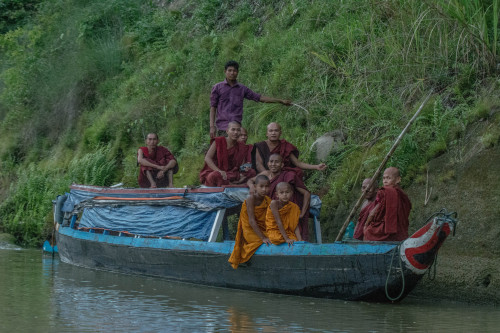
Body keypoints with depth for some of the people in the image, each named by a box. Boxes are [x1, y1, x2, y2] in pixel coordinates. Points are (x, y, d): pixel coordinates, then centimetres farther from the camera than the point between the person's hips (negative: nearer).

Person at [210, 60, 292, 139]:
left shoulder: (242, 89, 12)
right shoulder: (217, 88, 6)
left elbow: (260, 97, 15)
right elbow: (213, 107, 4)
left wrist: (281, 101, 14)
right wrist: (212, 126, -5)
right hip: (222, 127, -2)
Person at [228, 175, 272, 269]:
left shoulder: (267, 200, 0)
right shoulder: (251, 198, -20)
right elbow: (251, 221, -24)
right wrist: (263, 237, -28)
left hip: (262, 229, 7)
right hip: (250, 230, -7)